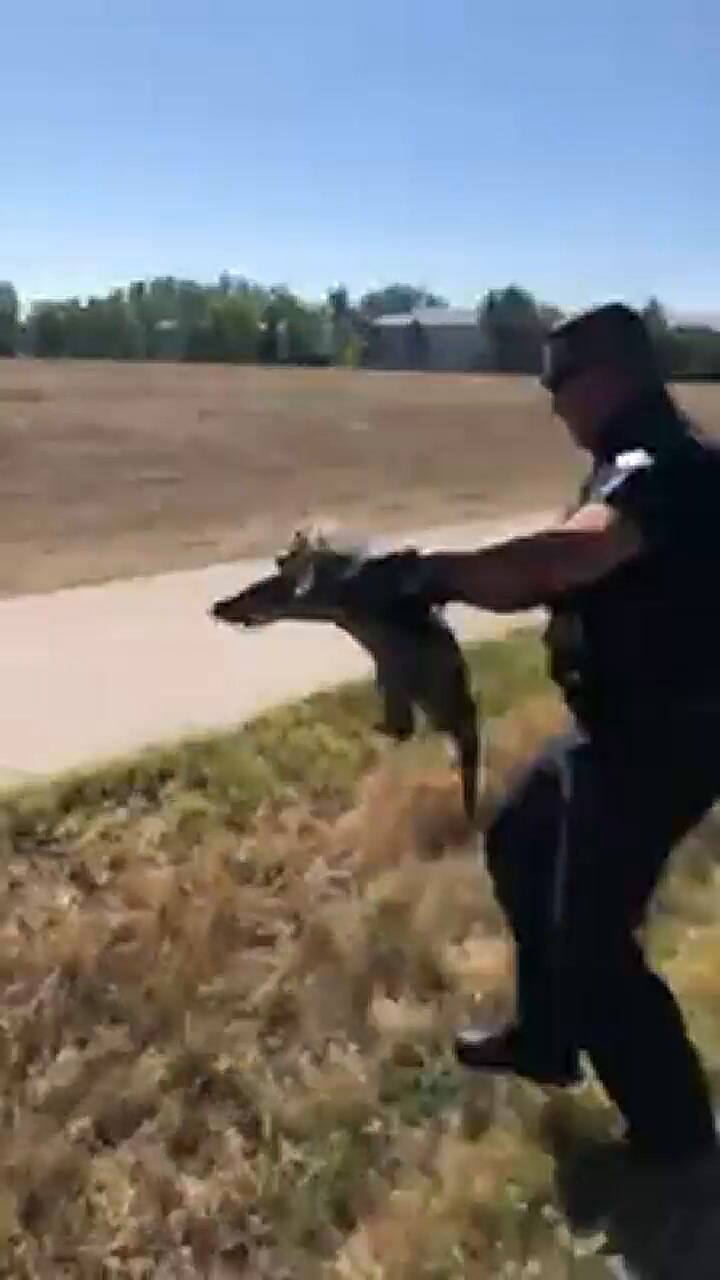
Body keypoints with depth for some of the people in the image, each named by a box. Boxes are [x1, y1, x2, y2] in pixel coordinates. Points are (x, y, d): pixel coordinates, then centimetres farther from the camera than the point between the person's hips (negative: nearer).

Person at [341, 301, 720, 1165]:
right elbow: (550, 580, 5)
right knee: (519, 847, 22)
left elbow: (562, 555, -42)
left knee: (592, 938, -1)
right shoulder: (632, 469, 11)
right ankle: (543, 1039, 38)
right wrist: (444, 582, -9)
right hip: (617, 726, 10)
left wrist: (423, 569, -35)